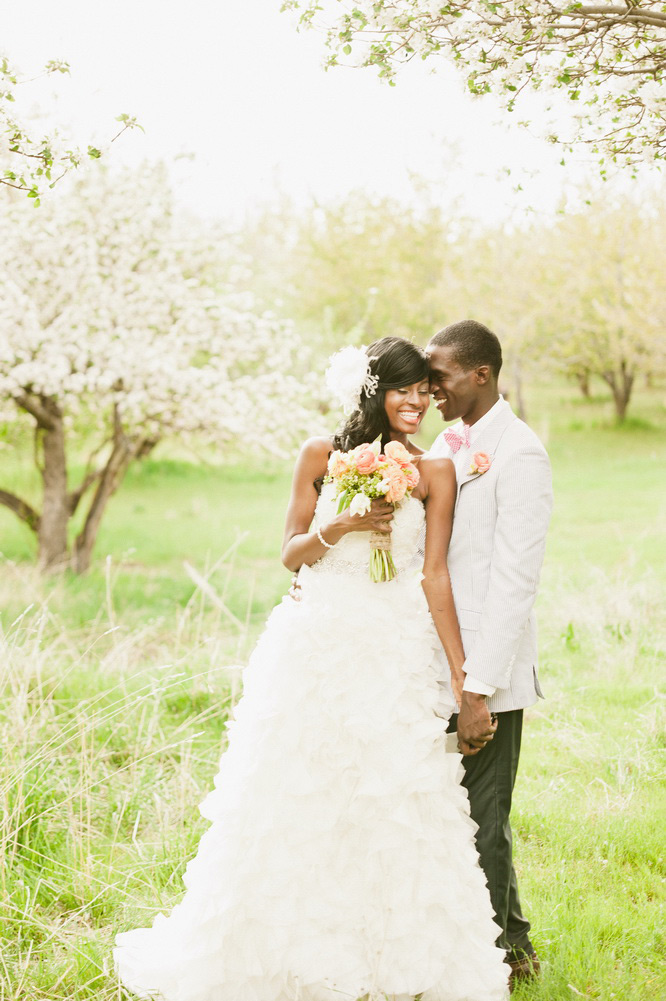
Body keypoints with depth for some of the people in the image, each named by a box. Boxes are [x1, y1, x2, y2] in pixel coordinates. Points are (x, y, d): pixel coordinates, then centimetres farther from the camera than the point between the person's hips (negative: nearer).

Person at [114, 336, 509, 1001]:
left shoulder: (434, 473, 2)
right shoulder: (321, 457, 3)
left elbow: (435, 576, -2)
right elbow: (291, 554, 6)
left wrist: (462, 675, -7)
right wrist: (341, 526, -14)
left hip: (398, 653, 0)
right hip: (319, 647, 0)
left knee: (396, 806, 2)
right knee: (300, 804, 5)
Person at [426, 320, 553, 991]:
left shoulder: (519, 454, -14)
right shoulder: (448, 446, 12)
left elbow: (514, 582, -18)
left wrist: (479, 690, -21)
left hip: (488, 672, -8)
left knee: (479, 825, 2)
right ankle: (512, 943, 34)